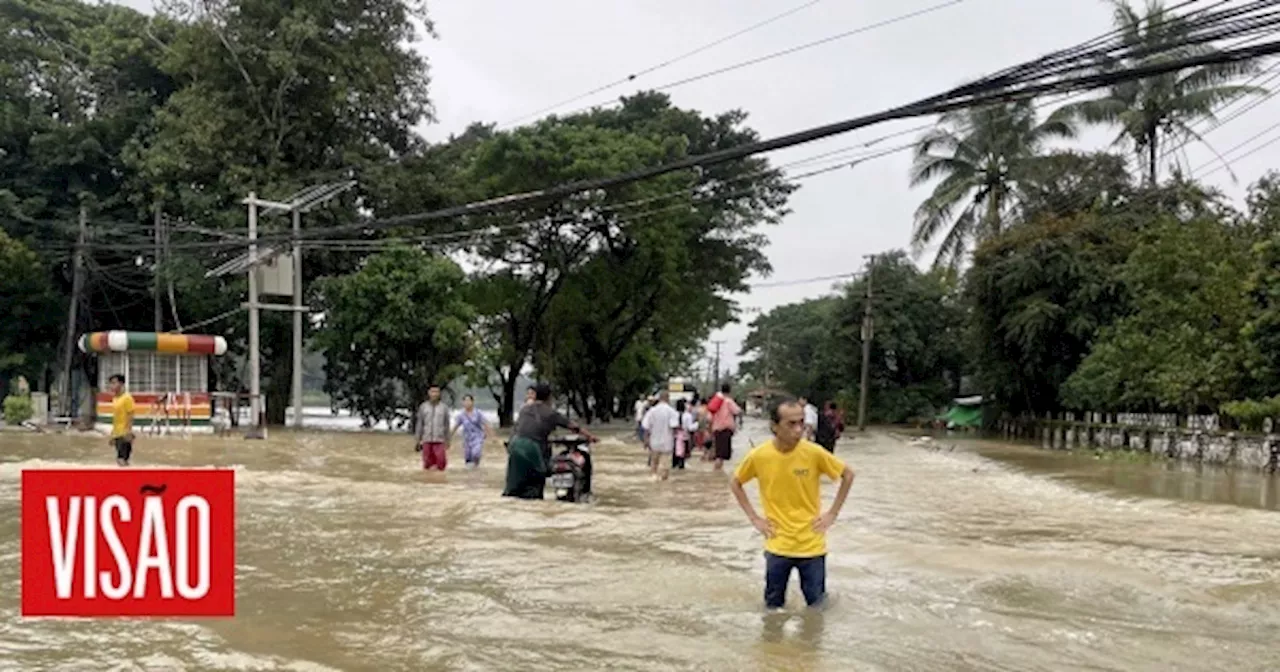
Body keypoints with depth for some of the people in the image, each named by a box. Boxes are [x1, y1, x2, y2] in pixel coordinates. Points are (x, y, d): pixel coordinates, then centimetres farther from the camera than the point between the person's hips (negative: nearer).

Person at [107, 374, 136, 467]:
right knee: (120, 460, 10)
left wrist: (129, 432, -22)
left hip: (125, 434, -9)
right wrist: (112, 435, 19)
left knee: (122, 460, -12)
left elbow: (130, 416, -14)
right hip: (117, 434, 9)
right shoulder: (115, 398, 14)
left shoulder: (127, 398, -11)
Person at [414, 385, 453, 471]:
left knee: (441, 465, -14)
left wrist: (448, 440, 4)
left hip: (439, 440, -1)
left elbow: (447, 425, 6)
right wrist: (418, 441, 3)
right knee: (427, 465, -1)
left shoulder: (444, 407, 1)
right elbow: (420, 425, 6)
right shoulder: (423, 407, 3)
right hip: (426, 440, 1)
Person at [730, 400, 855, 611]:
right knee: (773, 607, 11)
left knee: (817, 606, 11)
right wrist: (754, 517, -1)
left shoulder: (814, 453, -14)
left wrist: (832, 513, -3)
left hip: (811, 545, 0)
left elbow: (848, 475, 1)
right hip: (777, 546, 0)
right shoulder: (759, 456, -12)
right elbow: (735, 483, 6)